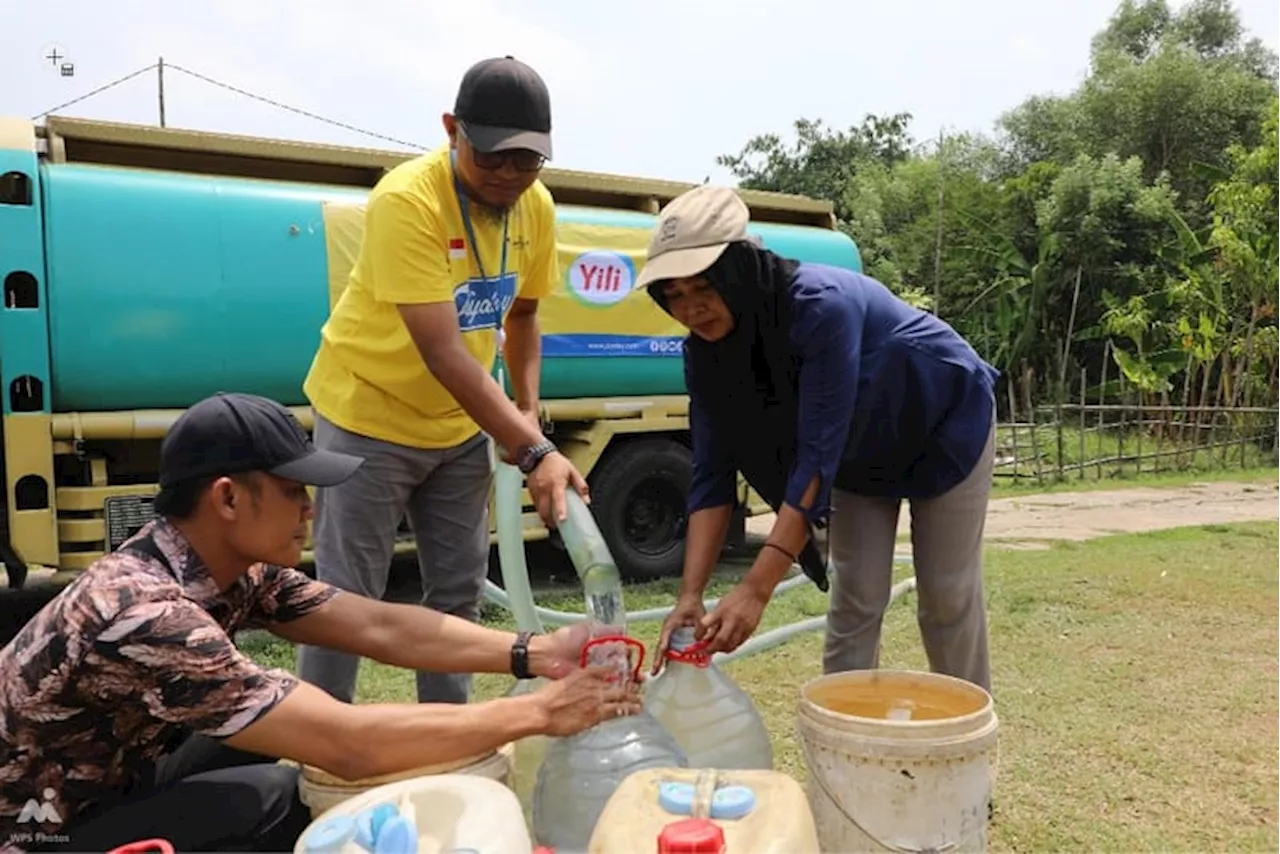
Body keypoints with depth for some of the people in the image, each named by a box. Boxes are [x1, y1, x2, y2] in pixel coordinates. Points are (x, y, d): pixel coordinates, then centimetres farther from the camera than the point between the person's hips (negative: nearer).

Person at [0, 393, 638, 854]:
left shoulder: (233, 568, -8)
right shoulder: (143, 615, -34)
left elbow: (379, 628, -8)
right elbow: (346, 744, -38)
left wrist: (534, 654, -17)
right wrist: (537, 712, -32)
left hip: (112, 785, 8)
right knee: (271, 796, -23)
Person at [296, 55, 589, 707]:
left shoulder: (536, 207, -6)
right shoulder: (406, 200, -27)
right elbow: (443, 352, -33)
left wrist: (528, 414, -4)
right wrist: (533, 453, -38)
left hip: (460, 425, 6)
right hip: (369, 415, -6)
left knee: (459, 591, 11)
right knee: (348, 597, 0)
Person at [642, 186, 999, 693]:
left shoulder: (821, 305, -39)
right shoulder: (705, 353, -20)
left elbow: (818, 456, -42)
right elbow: (712, 475, -20)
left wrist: (756, 588, -45)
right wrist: (690, 595, -30)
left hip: (945, 428, -4)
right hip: (862, 449, 5)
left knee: (947, 596, 3)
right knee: (854, 600, 0)